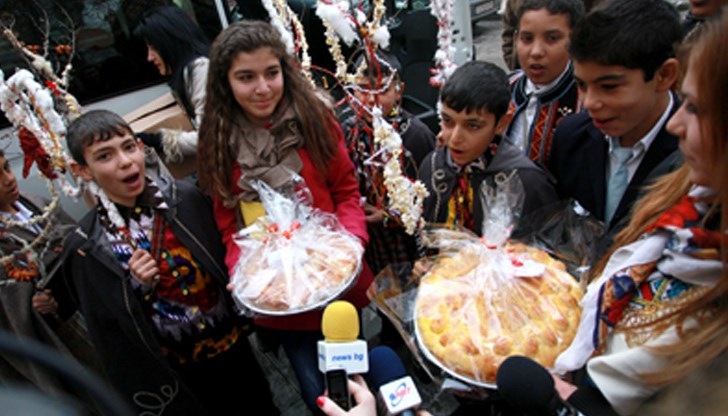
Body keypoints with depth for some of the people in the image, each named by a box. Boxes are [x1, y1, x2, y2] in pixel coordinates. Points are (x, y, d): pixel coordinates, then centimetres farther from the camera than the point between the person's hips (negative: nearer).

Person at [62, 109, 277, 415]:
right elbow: (108, 328, -7)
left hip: (238, 341, 2)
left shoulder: (185, 197, -10)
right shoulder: (86, 248, -13)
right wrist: (138, 287, -22)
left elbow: (226, 258, 1)